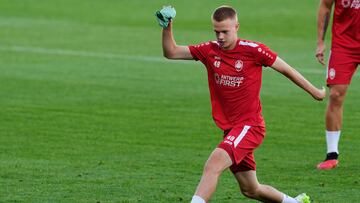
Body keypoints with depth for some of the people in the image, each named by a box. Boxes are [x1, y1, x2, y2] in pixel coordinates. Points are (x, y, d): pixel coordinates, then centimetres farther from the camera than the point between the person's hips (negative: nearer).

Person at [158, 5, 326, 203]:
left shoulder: (253, 50, -11)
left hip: (250, 125, -6)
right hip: (229, 128, 6)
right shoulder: (210, 50, 2)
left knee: (213, 165, -29)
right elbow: (171, 52, 2)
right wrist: (167, 29, -16)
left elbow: (286, 69, 0)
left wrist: (314, 91, 9)